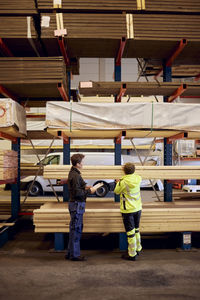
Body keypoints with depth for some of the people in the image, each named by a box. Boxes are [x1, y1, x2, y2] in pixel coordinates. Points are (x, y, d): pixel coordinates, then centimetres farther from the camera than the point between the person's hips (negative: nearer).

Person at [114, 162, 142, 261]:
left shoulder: (123, 181, -21)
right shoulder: (138, 178, -5)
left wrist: (118, 182, 12)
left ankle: (132, 254, 11)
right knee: (136, 230, 22)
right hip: (138, 208, 6)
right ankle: (138, 249, 35)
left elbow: (116, 191, -4)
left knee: (130, 232, 2)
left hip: (128, 210, -6)